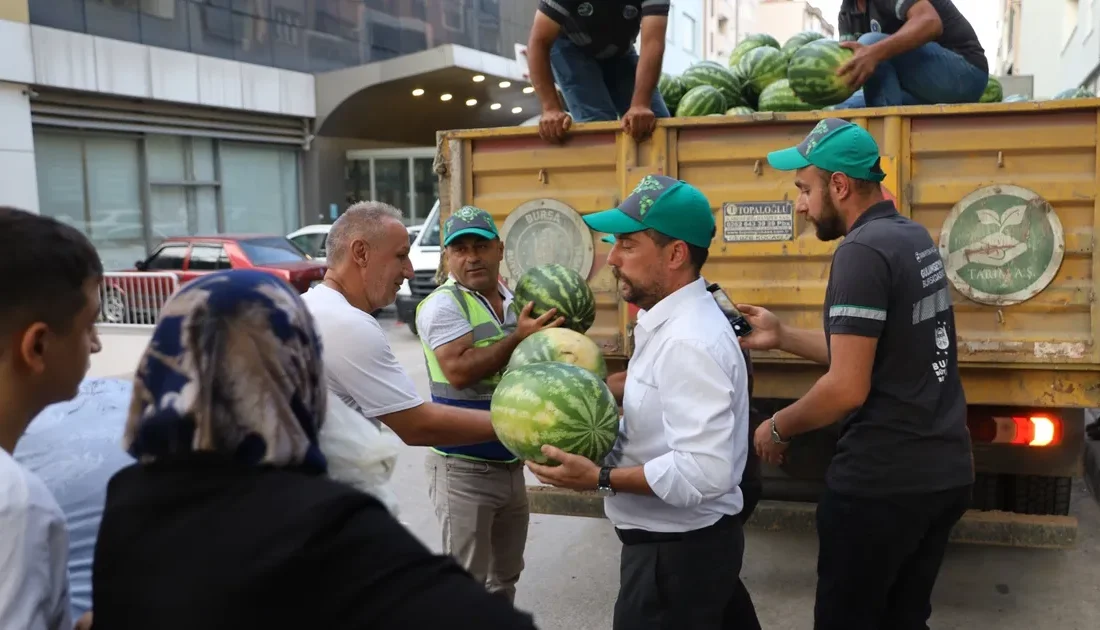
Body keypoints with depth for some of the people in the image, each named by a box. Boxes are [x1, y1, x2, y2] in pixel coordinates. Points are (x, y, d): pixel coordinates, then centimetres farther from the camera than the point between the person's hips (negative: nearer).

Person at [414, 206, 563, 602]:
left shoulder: (515, 302, 8)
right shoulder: (441, 305, -14)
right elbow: (459, 370, -28)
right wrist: (518, 338, -23)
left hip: (511, 463, 7)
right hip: (464, 467, -7)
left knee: (505, 577, 22)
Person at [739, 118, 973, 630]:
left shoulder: (863, 251, -19)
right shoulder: (915, 239, 10)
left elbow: (848, 388, -22)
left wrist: (778, 428, -7)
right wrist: (779, 337, 14)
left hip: (884, 480, -9)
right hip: (946, 470, 9)